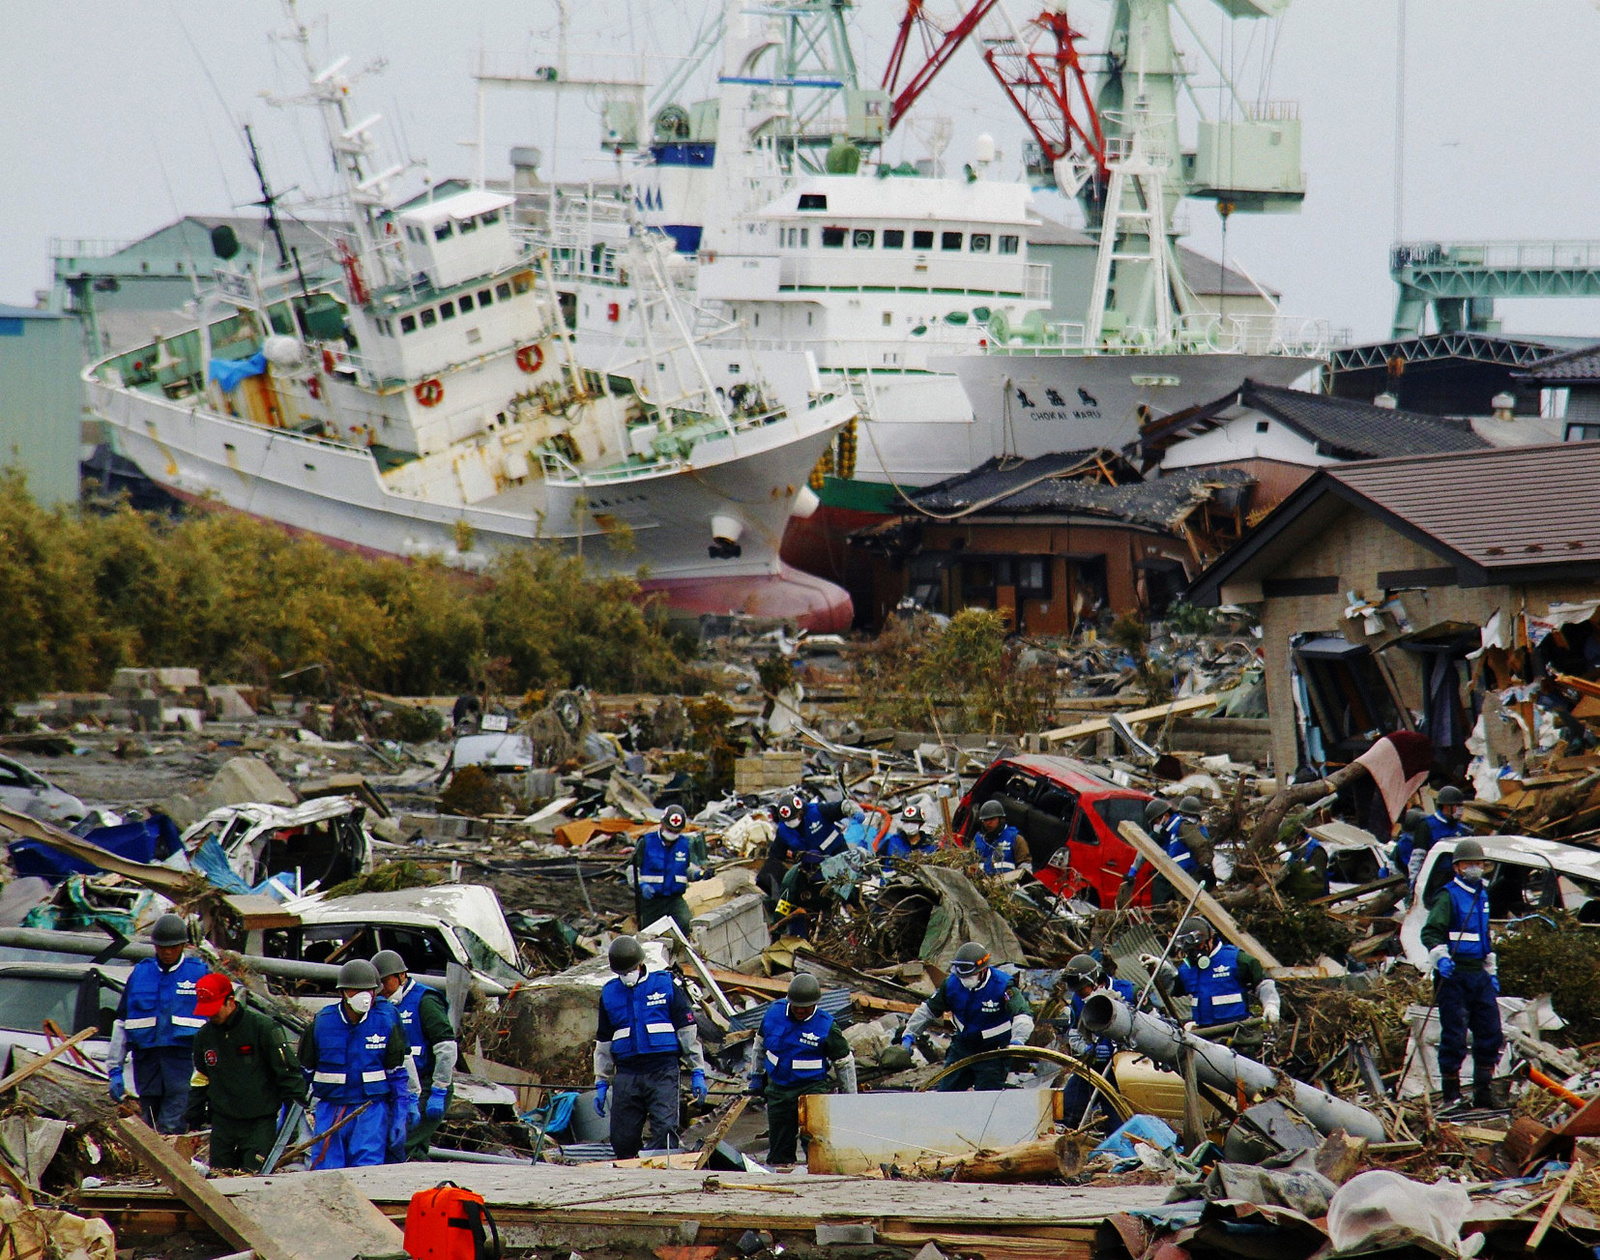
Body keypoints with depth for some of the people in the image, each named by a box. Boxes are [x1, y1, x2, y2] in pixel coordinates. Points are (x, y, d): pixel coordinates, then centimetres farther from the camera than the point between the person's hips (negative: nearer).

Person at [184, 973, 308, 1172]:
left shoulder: (263, 1027, -9)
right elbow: (200, 1080, 22)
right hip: (223, 1123, 5)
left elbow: (288, 1071, -6)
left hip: (260, 1123, -5)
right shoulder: (204, 1036, 9)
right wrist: (193, 1120, 20)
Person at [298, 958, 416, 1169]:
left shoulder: (387, 1022, -1)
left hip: (372, 1110, -1)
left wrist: (401, 1118, 2)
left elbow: (400, 1073, 6)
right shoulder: (322, 1022, 0)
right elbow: (303, 1070, 10)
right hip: (330, 1109, 1)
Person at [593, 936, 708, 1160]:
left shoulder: (665, 985, 4)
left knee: (665, 1130, -17)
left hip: (662, 1072, -3)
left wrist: (697, 1073, 3)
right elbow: (603, 1042, 21)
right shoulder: (609, 994, 14)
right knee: (622, 1139, 0)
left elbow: (687, 1031, 7)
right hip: (626, 1074, 3)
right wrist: (601, 1084, 18)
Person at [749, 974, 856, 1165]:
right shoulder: (774, 1013, -2)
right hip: (778, 1090, 4)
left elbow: (845, 1063, 1)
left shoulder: (825, 1027, -11)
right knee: (779, 1150, 8)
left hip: (811, 1088, -4)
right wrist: (756, 1076, 23)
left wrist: (850, 1098, 5)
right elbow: (760, 1043, 18)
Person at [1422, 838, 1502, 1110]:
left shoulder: (1482, 896, 18)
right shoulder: (1448, 896, -5)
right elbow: (1431, 932, -13)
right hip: (1454, 975, -7)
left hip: (1479, 975, 7)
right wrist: (1440, 957, -30)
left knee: (1491, 1033, 3)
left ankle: (1482, 1091, 12)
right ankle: (1451, 1094, 2)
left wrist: (1491, 972, 27)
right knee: (1454, 1035, -4)